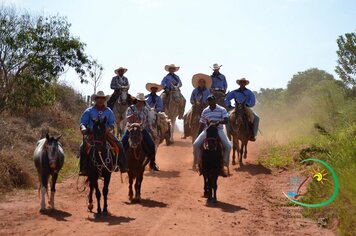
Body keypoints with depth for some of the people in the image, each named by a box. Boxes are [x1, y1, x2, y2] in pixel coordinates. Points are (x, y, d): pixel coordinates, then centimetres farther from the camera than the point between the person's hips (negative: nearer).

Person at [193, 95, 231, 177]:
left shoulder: (222, 110, -2)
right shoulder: (205, 111, 7)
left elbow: (226, 120, -14)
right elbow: (202, 124, 12)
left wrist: (217, 122, -32)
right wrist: (198, 136, 11)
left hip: (219, 130, -2)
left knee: (228, 146, -22)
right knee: (196, 144, -19)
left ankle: (223, 165, -7)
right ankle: (197, 161, 1)